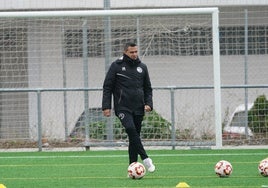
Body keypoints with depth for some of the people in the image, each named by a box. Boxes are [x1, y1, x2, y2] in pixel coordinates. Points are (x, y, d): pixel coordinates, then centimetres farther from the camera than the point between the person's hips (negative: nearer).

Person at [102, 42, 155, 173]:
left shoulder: (142, 67, 12)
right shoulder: (116, 66, 1)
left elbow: (148, 88, 19)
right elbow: (107, 87, 1)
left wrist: (148, 103, 3)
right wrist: (106, 106, -6)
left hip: (138, 109, 4)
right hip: (123, 108, -4)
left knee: (134, 136, 4)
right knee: (130, 128, -26)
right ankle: (145, 158, -29)